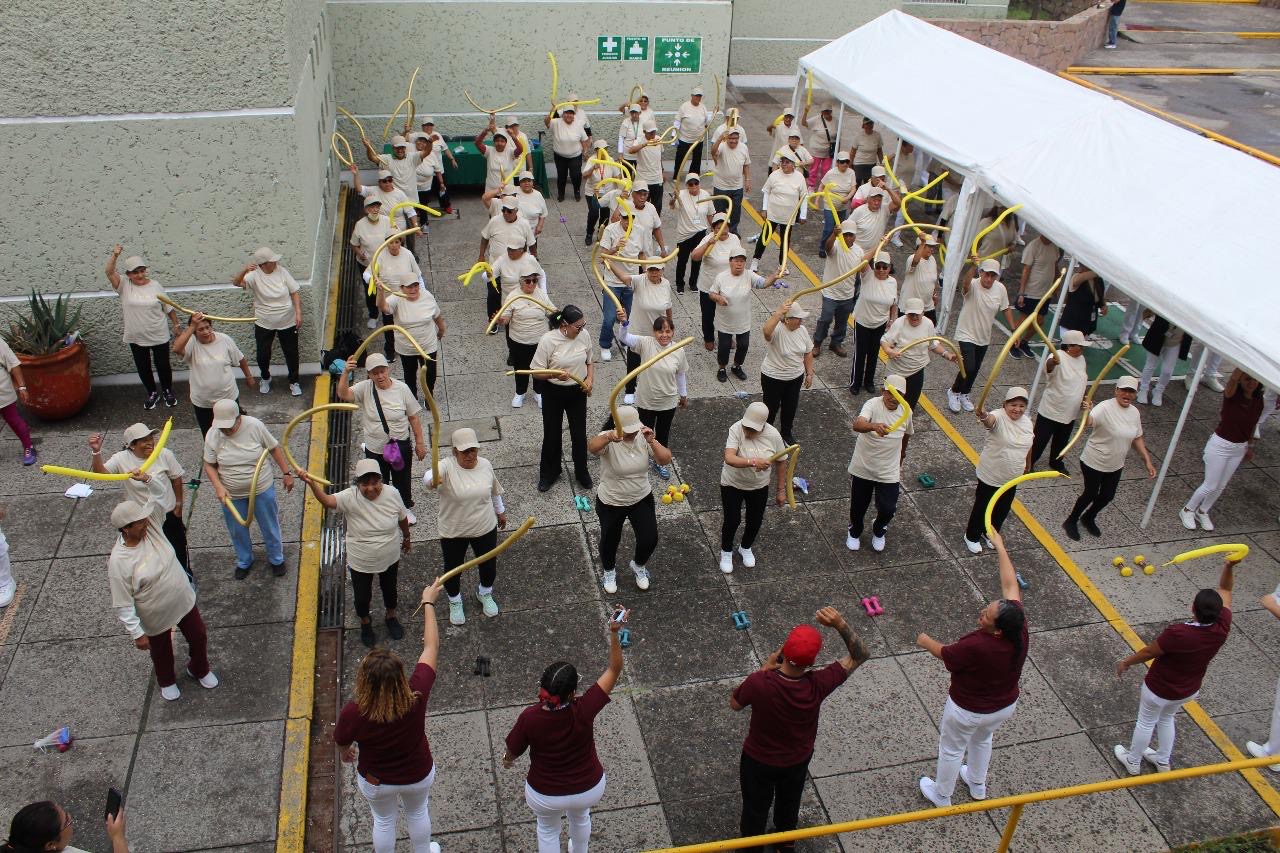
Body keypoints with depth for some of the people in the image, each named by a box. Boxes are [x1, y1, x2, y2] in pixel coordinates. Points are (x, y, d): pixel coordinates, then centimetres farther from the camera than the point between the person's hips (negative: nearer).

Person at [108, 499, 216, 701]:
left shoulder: (149, 527, -19)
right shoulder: (118, 562, -31)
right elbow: (122, 605, -22)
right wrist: (137, 634, -18)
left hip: (184, 601, 4)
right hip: (156, 616, -4)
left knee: (199, 637, 22)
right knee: (161, 651, 24)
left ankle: (199, 670, 54)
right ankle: (167, 682, 55)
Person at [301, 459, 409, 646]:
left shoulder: (392, 494, -20)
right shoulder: (350, 497, -27)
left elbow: (403, 518, -1)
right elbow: (327, 500, -46)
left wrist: (406, 538, 15)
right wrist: (311, 483, -64)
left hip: (390, 559, 2)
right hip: (360, 563, -2)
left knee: (389, 589, 26)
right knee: (362, 597, 19)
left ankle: (391, 617, 57)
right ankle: (365, 624, 51)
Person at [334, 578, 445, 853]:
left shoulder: (353, 714, -37)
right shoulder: (416, 697, -36)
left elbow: (342, 742, -13)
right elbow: (431, 648, -22)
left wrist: (347, 753, 13)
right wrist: (428, 603, -11)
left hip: (376, 781, 0)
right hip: (418, 775, 1)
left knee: (384, 820, 29)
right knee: (418, 812, 31)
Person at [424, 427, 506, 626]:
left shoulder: (486, 465, -7)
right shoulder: (447, 467, -21)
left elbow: (494, 491, 11)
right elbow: (429, 475, -44)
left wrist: (500, 511, 22)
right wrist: (432, 481, -66)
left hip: (485, 528, 3)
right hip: (453, 532, -3)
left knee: (489, 565, 17)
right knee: (453, 568, 15)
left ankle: (485, 593, 49)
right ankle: (455, 601, 44)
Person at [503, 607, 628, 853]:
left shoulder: (529, 718, -32)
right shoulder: (584, 711, -33)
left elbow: (513, 751, -11)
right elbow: (614, 670, -23)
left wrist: (507, 759, 12)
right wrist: (614, 633, -31)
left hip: (545, 795, -1)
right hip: (589, 789, 1)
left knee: (548, 830, 32)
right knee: (580, 816, 37)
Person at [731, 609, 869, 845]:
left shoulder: (759, 683, -39)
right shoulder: (818, 686, -35)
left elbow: (734, 704, -15)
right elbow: (861, 655, -21)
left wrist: (765, 668, -16)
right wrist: (840, 624, -33)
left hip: (759, 761, -2)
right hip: (798, 761, 2)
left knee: (756, 808, 26)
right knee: (789, 804, 32)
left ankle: (751, 846, 50)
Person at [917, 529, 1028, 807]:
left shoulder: (976, 646, -41)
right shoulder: (1020, 629, -27)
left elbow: (945, 654, -20)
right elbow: (1010, 585, -15)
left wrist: (926, 641, 1)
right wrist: (1000, 547, -5)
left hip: (968, 711, -6)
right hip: (1005, 706, 6)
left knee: (951, 750, 22)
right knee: (983, 740, 35)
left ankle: (941, 796, 45)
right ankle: (977, 785, 58)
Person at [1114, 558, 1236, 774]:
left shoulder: (1178, 634, -40)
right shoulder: (1221, 628, -24)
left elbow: (1148, 652, -22)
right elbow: (1225, 590, -7)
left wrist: (1126, 663, -6)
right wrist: (1229, 567, -17)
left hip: (1160, 689, -5)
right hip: (1189, 690, 5)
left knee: (1146, 723, 20)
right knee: (1166, 719, 32)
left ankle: (1133, 762, 42)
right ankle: (1163, 761, 50)